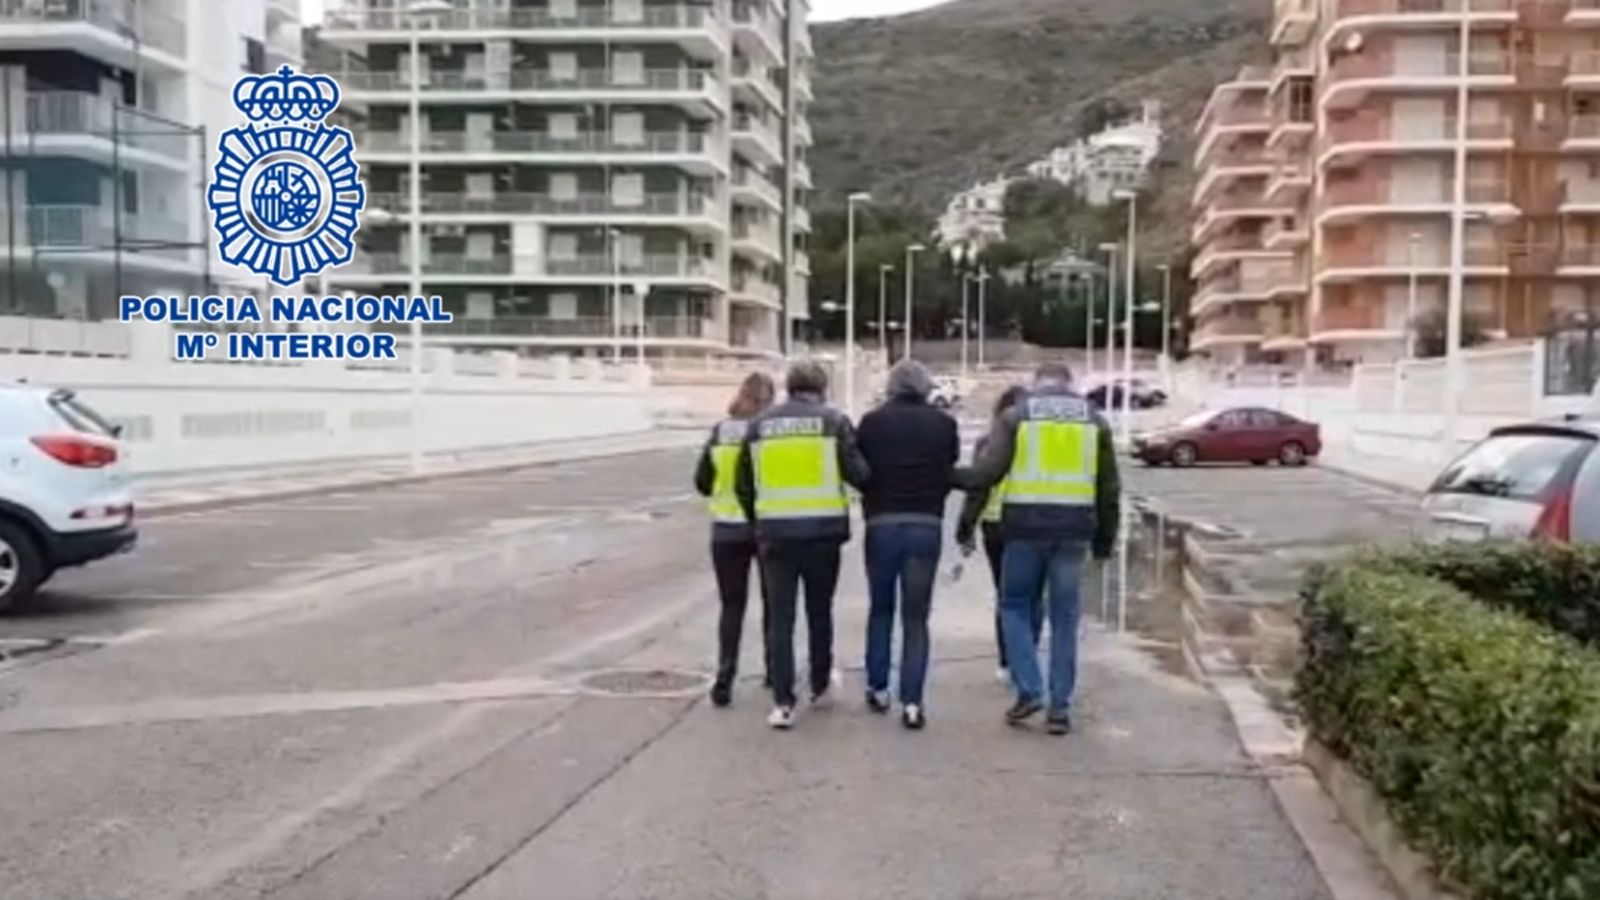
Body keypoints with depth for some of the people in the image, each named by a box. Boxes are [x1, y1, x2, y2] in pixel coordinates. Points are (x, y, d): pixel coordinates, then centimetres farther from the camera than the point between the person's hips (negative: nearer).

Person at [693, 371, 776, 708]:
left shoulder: (720, 432, -1)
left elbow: (702, 483, 3)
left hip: (727, 529, 2)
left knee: (732, 606, 7)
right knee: (773, 602, 15)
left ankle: (724, 679, -3)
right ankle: (775, 670, 25)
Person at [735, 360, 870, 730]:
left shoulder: (759, 425, 7)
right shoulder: (833, 421, -2)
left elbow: (743, 484, 10)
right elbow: (858, 473, -11)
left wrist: (757, 521, 21)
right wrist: (875, 488, 10)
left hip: (775, 531, 1)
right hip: (822, 530, -1)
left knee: (780, 617, 5)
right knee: (819, 611, 17)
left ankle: (783, 702, 1)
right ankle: (820, 685, 32)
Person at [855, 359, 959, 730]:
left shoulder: (873, 421, 0)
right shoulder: (943, 424, 3)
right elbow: (951, 476, 4)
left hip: (882, 524, 0)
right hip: (926, 526, 0)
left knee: (880, 609, 18)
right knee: (916, 617, 4)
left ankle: (878, 688, 21)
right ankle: (911, 701, -2)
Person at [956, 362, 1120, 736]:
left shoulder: (1015, 415, 2)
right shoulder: (1094, 420, 12)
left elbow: (987, 472, -6)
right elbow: (1109, 488, 13)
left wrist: (949, 475, 10)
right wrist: (1104, 538, 20)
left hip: (1026, 524, -2)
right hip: (1074, 527, 2)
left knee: (1014, 606, 13)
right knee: (1064, 617, 9)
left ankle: (1029, 691, 4)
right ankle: (1060, 707, 10)